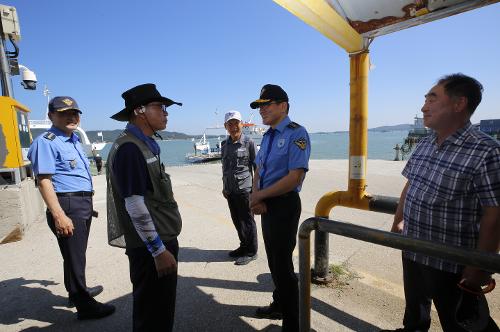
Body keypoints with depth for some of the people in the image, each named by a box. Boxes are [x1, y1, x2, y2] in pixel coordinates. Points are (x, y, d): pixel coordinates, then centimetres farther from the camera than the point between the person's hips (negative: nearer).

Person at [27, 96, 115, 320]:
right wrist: (59, 215, -26)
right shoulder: (46, 142, -12)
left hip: (83, 204, 9)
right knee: (74, 255, 2)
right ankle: (84, 306, 16)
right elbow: (43, 180, -20)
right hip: (67, 205, -9)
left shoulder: (74, 141, 16)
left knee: (76, 252, 22)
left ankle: (78, 291, 41)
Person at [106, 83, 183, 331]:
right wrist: (159, 250, -19)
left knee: (163, 309, 24)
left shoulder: (146, 144, 10)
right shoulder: (129, 148, -20)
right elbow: (135, 206, -23)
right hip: (150, 247, -9)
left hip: (162, 239, 9)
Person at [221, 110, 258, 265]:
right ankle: (244, 246, 33)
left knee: (247, 220, 4)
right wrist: (224, 186, 18)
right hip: (230, 190, 6)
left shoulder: (248, 142, -7)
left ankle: (251, 252, 19)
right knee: (236, 220, 16)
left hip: (244, 188, -6)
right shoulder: (224, 144, 9)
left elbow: (256, 166, -6)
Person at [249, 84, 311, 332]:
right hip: (267, 205, 8)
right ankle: (279, 306, 45)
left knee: (282, 265, 4)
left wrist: (259, 196, -16)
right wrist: (255, 196, -8)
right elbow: (259, 170, 11)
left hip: (284, 205, -8)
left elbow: (295, 177, -23)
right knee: (274, 260, 22)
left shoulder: (296, 133, -15)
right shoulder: (268, 136, 11)